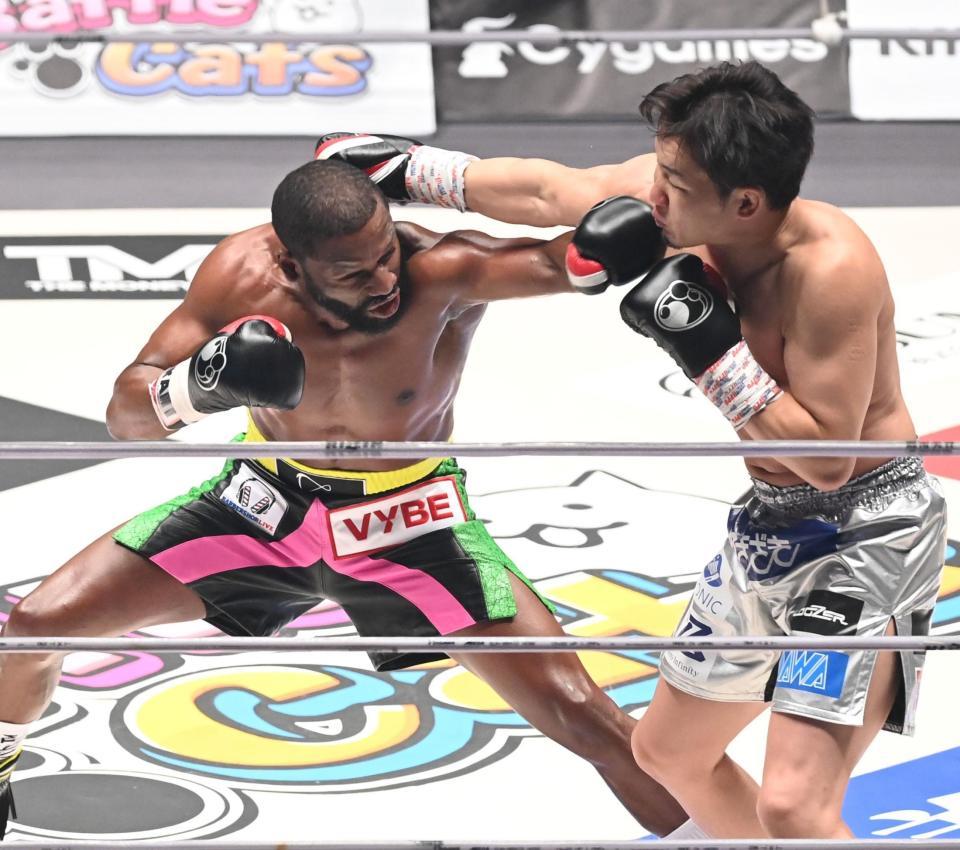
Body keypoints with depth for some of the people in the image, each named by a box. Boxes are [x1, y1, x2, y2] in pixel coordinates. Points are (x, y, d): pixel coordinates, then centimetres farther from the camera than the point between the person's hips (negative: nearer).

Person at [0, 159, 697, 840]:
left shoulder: (443, 272, -32)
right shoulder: (242, 275, -24)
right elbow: (126, 418, -17)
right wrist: (197, 387, -39)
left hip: (409, 524, -2)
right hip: (269, 500, 2)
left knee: (582, 717, -14)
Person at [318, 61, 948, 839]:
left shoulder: (832, 269, -29)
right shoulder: (677, 199, -7)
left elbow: (827, 456, -27)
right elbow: (542, 193, 10)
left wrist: (711, 350, -29)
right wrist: (402, 168, 17)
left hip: (867, 531, -9)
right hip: (768, 524, 9)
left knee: (793, 806, -24)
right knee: (667, 751, 24)